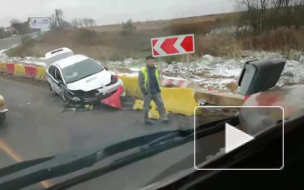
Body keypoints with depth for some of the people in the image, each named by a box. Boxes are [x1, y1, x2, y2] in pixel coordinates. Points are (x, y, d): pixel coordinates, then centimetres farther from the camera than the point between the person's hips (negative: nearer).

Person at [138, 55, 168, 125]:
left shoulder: (156, 69, 6)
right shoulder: (143, 71, -11)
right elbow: (140, 82, -9)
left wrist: (159, 88, 11)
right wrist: (144, 91, -12)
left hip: (156, 91, 5)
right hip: (147, 92, -4)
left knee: (160, 104, 0)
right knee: (146, 106, 5)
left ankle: (164, 118, 3)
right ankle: (146, 120, 18)